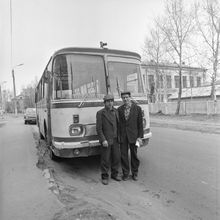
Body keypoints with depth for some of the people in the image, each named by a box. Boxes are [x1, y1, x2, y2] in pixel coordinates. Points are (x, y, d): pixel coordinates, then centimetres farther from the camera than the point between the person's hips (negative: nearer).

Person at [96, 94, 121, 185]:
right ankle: (104, 176, 20)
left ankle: (114, 174, 30)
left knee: (116, 157, 12)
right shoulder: (100, 113, -9)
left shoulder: (116, 111, 7)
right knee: (105, 159, 3)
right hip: (106, 140, -5)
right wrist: (103, 140, -18)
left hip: (115, 140, 5)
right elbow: (98, 128, -11)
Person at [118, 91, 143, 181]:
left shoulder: (137, 108, -3)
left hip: (133, 135, -1)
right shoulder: (119, 109, 3)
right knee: (123, 155, 6)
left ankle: (135, 173, 28)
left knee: (134, 155, 9)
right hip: (123, 136, 2)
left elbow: (140, 123, -2)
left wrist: (140, 136, -6)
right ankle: (125, 173, 23)